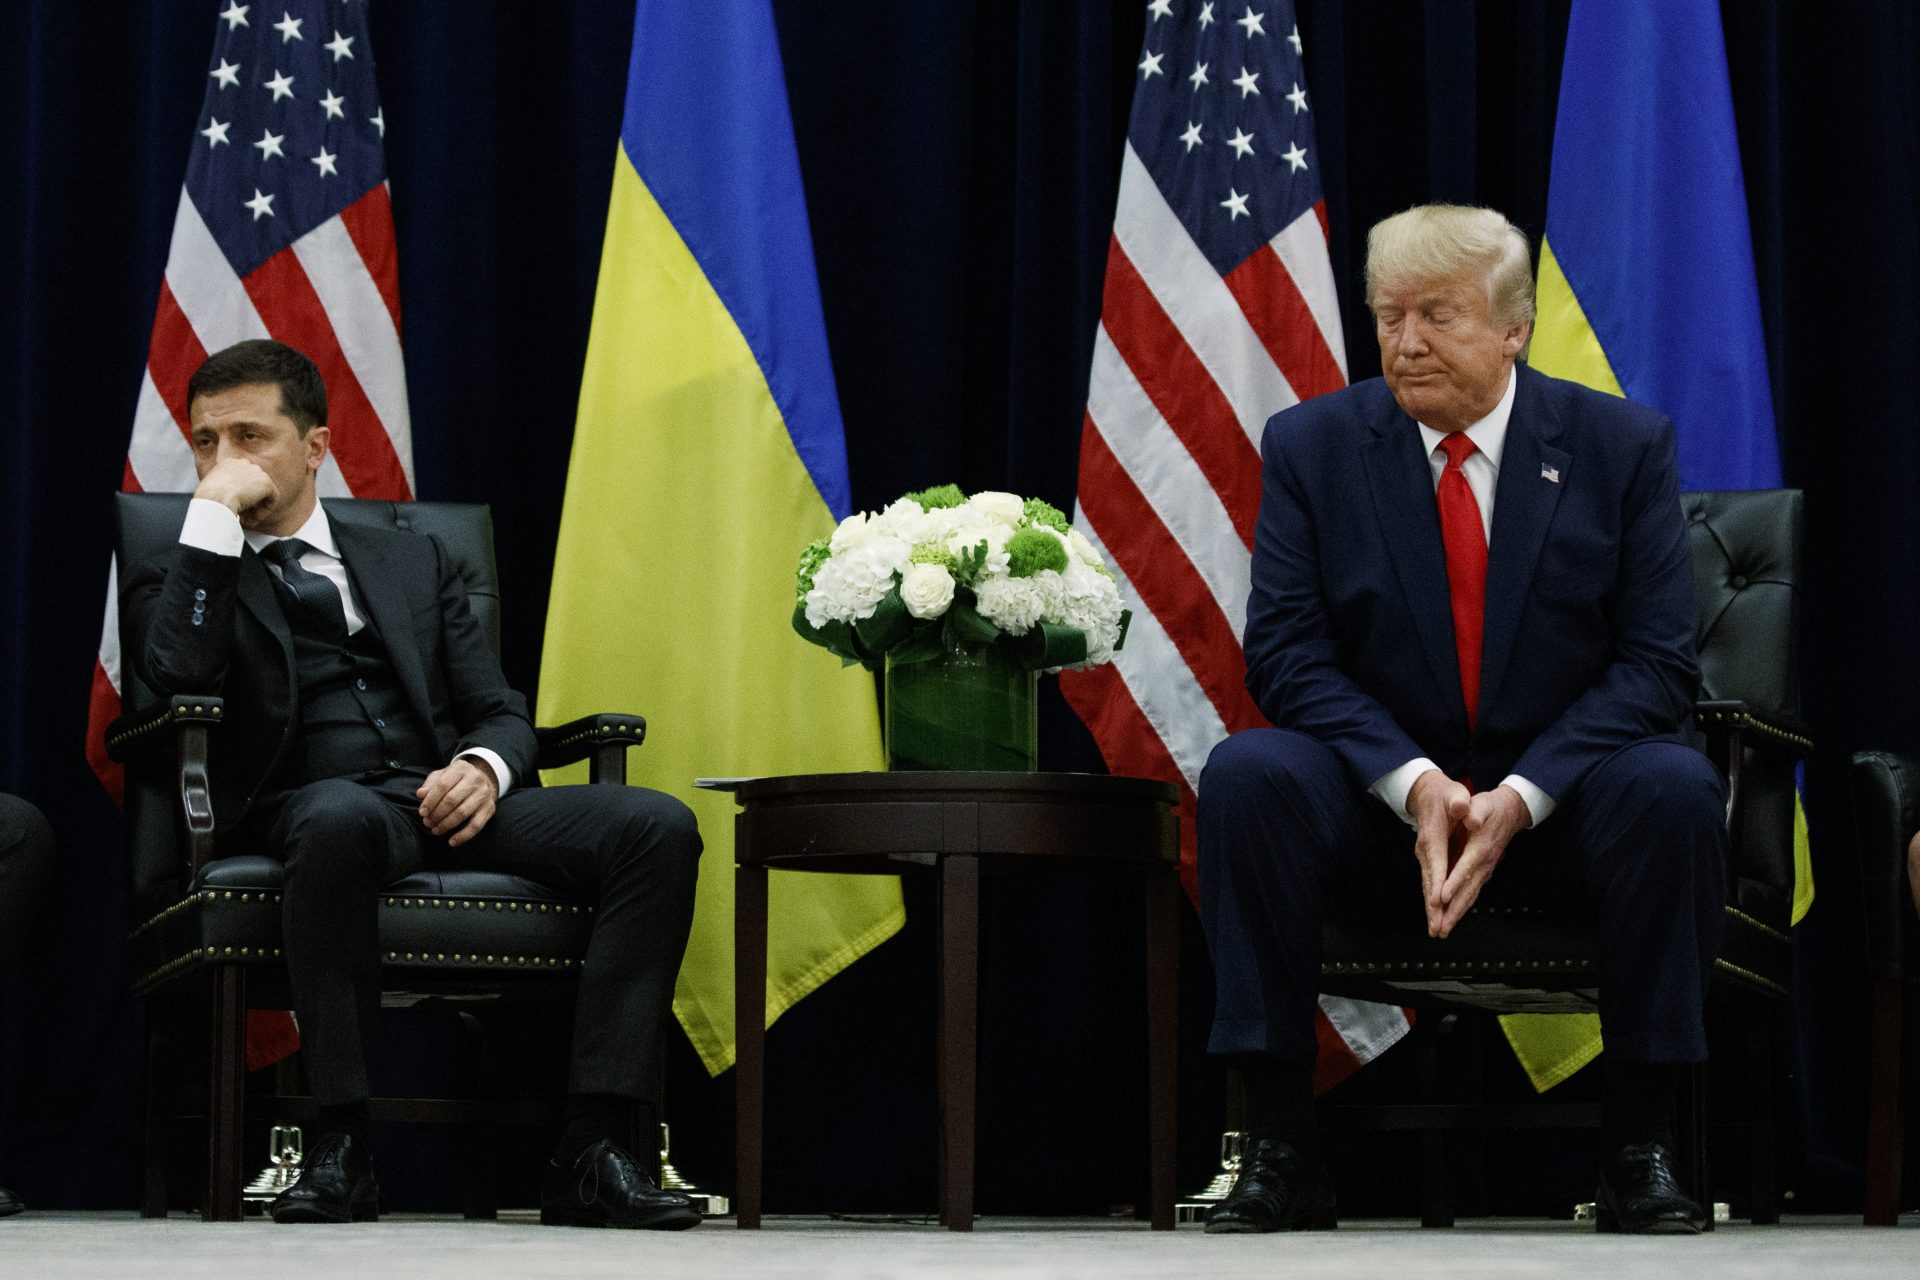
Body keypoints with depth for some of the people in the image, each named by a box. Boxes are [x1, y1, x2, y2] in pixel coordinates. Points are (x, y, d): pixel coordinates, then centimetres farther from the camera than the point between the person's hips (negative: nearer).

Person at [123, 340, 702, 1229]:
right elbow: (180, 674, -6)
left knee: (658, 825, -23)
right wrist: (214, 512, -1)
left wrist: (485, 768, -6)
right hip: (315, 805, -4)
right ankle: (341, 1143, -32)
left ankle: (589, 1149, -29)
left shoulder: (412, 563, 28)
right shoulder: (178, 581, 19)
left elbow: (502, 713, 19)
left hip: (449, 799, 4)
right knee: (343, 816, -43)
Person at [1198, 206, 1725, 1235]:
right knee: (1246, 775, -29)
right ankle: (1280, 1149, -23)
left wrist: (1521, 795, -20)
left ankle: (1640, 1148, -18)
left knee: (1676, 789, -32)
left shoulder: (1622, 445, 0)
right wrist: (1416, 784, -22)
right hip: (1380, 800, 0)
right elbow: (1285, 651, -5)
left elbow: (1658, 660, -5)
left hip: (1562, 797, 0)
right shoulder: (1311, 445, 1)